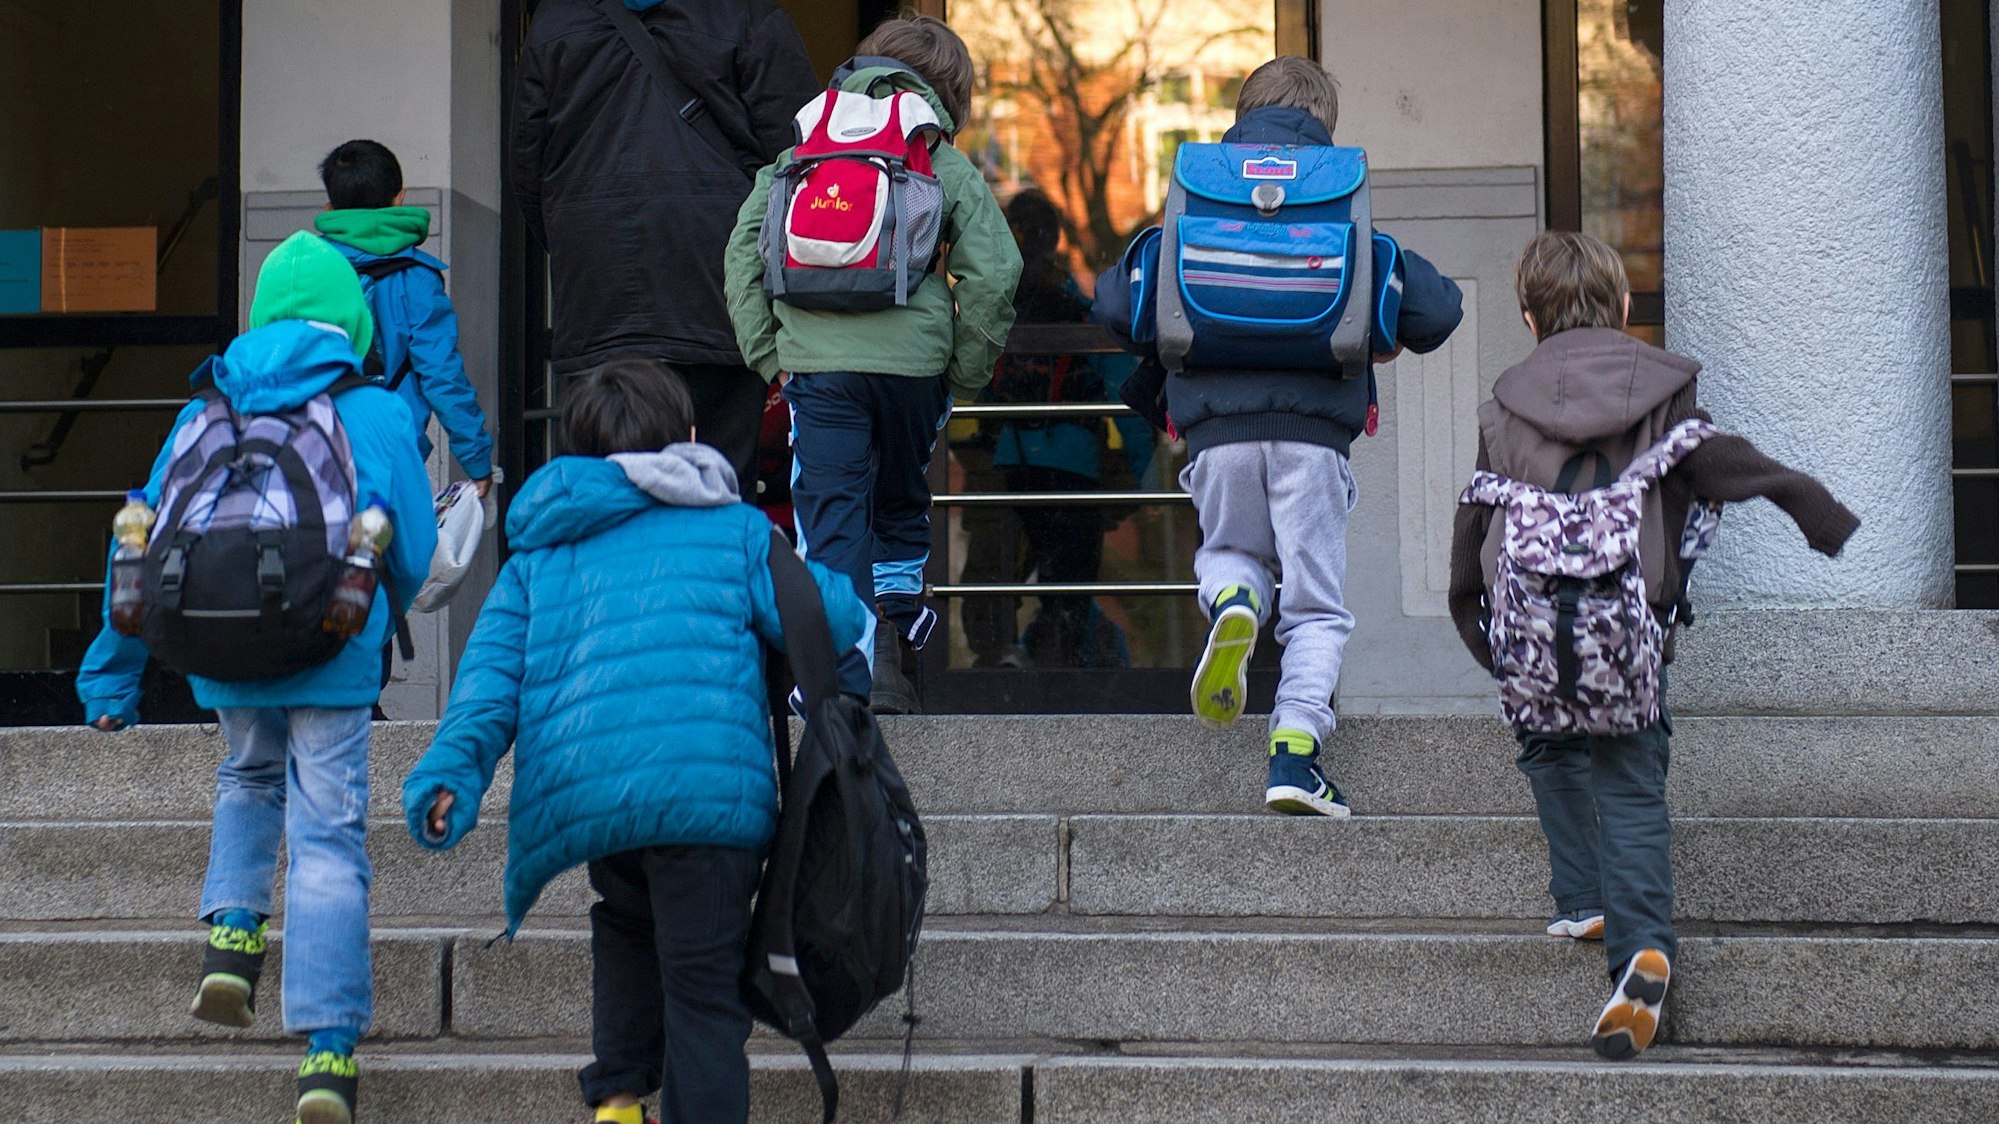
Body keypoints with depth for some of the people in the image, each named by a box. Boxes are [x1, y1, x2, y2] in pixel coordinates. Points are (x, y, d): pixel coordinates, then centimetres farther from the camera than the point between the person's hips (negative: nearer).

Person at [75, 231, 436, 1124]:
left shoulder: (206, 412, 9)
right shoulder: (373, 413, 1)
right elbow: (413, 555, 5)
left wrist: (112, 676, 14)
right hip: (331, 654, -3)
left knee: (249, 780, 30)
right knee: (328, 837, -2)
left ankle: (231, 935, 8)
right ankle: (328, 1048, -8)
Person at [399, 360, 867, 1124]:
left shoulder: (539, 555, 24)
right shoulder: (735, 527, 17)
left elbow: (492, 665, 9)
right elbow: (830, 621, 12)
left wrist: (451, 768, -2)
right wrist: (833, 587, 35)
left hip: (581, 794, 3)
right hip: (709, 787, -3)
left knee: (627, 927, 31)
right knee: (704, 989, 0)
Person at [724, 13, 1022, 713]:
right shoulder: (947, 167, 8)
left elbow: (744, 250, 8)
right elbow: (994, 273, -2)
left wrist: (766, 354, 11)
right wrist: (968, 369, 7)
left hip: (816, 359, 0)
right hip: (913, 359, 0)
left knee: (830, 518, 2)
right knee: (902, 504, 20)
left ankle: (844, 680, -8)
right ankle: (892, 648, 11)